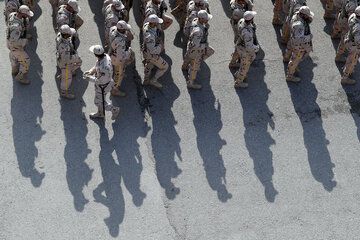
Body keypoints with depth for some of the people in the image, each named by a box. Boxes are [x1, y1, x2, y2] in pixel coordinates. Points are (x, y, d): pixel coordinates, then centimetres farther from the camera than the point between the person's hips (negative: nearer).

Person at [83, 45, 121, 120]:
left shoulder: (103, 67, -44)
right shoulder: (105, 56, -17)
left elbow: (101, 81, -31)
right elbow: (97, 66, 4)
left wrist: (89, 78, -20)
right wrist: (90, 71, -5)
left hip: (103, 86, -8)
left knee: (99, 102, 16)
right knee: (99, 98, 29)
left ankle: (115, 110, 34)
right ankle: (100, 114, 53)